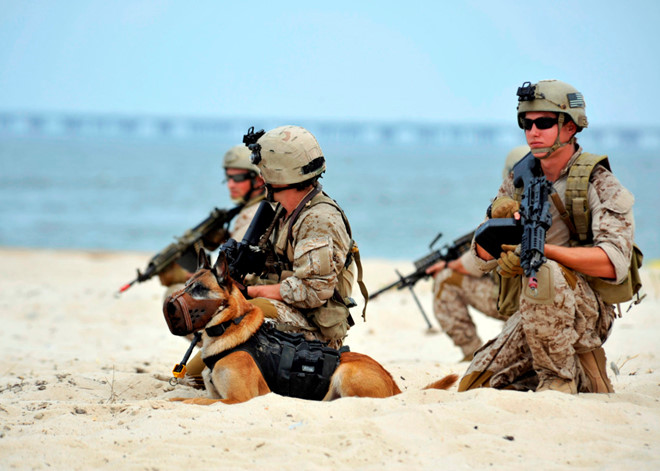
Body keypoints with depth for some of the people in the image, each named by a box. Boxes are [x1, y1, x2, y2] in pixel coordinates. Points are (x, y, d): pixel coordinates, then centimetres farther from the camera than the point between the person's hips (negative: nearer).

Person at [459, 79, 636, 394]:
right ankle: (581, 379, 15)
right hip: (529, 314, 7)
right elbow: (483, 259, 6)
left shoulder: (598, 184, -8)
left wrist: (541, 249, -30)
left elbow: (614, 263, -22)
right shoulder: (517, 182, 9)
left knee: (542, 272, -37)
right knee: (473, 389, -2)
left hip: (586, 311, -7)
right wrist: (497, 224, -18)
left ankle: (560, 378, -18)